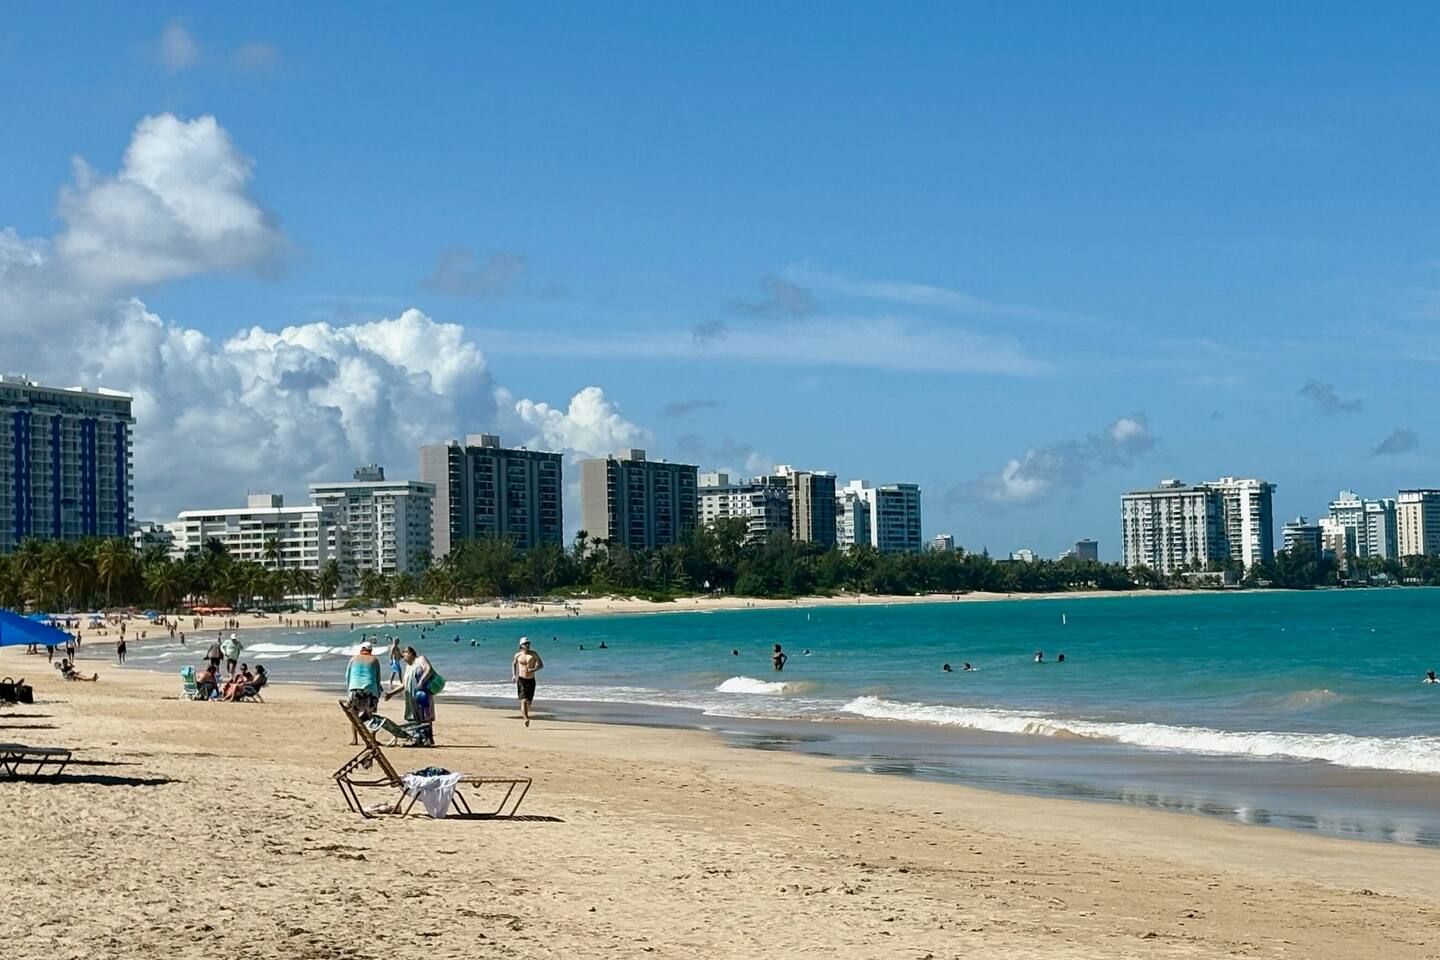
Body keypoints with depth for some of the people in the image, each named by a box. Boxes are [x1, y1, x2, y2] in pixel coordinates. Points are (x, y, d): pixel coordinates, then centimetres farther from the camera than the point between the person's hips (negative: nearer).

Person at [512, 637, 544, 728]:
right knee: (524, 700, -17)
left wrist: (534, 669, -20)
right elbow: (513, 664, 20)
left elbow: (541, 665, -1)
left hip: (531, 680, 2)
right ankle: (526, 719, -24)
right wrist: (514, 675, 6)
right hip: (521, 680, -2)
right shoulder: (517, 655, 0)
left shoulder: (533, 654, -3)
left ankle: (523, 712, 43)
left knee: (528, 701, 13)